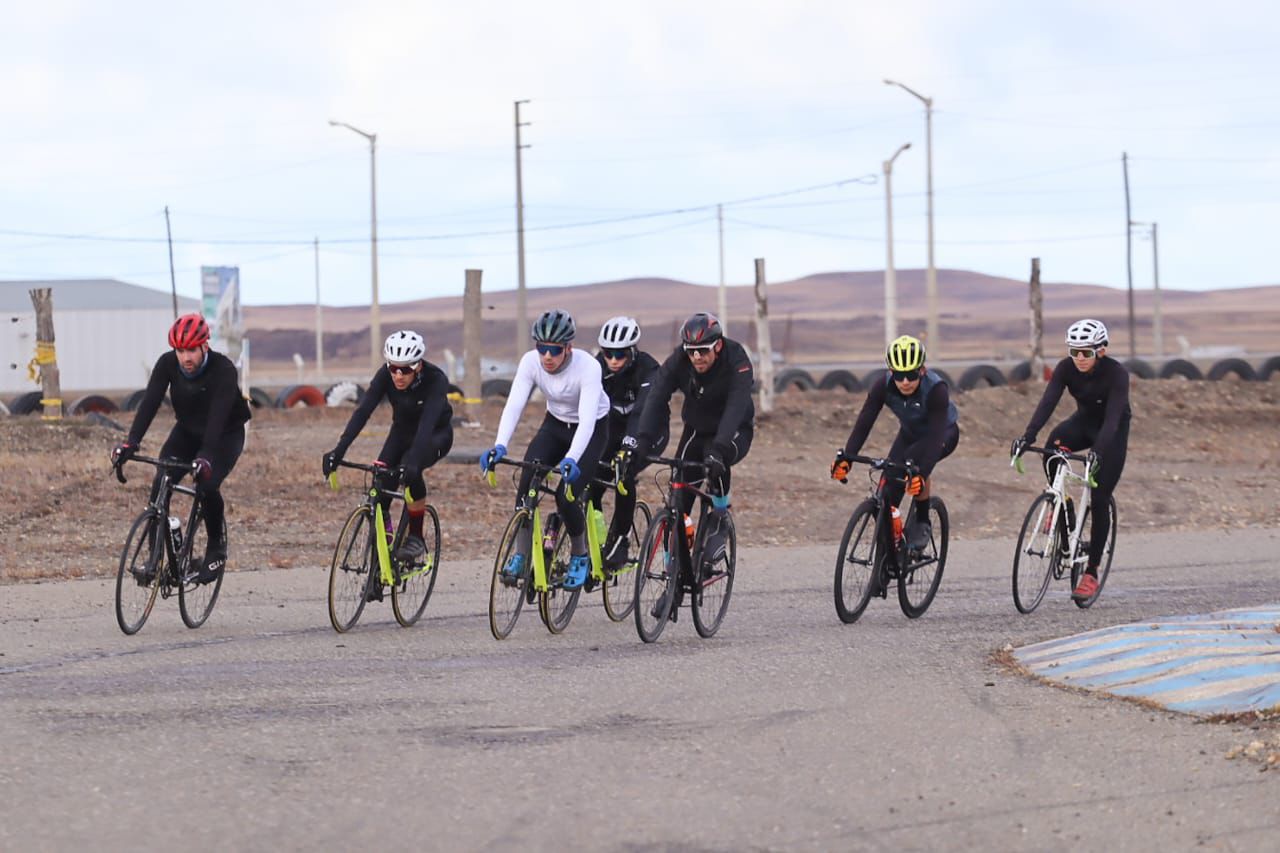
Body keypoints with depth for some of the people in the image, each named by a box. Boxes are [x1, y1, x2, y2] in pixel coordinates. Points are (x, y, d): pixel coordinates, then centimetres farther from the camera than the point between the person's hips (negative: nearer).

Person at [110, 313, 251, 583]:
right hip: (187, 433, 4)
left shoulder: (223, 369, -28)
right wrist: (131, 442, -40)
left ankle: (217, 548, -4)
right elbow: (150, 402, -26)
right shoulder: (168, 364, -17)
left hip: (225, 436, -4)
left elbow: (219, 415, -39)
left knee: (207, 486, -28)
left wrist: (205, 456, -52)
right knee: (160, 487, -19)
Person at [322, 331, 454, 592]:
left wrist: (412, 460, -60)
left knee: (410, 470, -35)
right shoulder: (386, 375, -23)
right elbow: (362, 411, -30)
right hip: (402, 431, 4)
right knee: (380, 493, -16)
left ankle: (416, 538, -16)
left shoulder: (435, 380, -33)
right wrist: (338, 451, -43)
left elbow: (428, 422, -45)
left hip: (436, 435, -4)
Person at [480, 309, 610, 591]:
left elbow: (587, 418, -40)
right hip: (555, 424, 4)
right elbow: (514, 405, -28)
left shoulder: (587, 367, -32)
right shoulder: (531, 362, -20)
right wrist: (499, 446, -45)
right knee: (527, 480, -22)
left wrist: (571, 459, -56)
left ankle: (580, 556, 7)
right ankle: (521, 555, -11)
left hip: (592, 429, -4)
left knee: (566, 494, -20)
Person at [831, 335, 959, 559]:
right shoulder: (883, 387, -26)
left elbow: (936, 435, -42)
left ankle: (922, 523, -15)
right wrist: (845, 457, -43)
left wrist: (920, 472, -55)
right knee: (888, 491, -14)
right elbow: (864, 422, -29)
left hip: (944, 433, -4)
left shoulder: (936, 389, -36)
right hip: (910, 433, 4)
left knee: (915, 462, -36)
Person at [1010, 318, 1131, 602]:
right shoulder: (1066, 368, -19)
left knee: (1099, 501, -10)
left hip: (1113, 432, -3)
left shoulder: (1116, 373, -29)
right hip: (1084, 422, 3)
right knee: (1054, 444, -32)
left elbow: (1113, 416, -38)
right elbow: (1047, 403, -29)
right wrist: (1026, 437, -44)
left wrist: (1098, 451, -54)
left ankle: (1091, 574, -1)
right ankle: (1060, 504, -8)